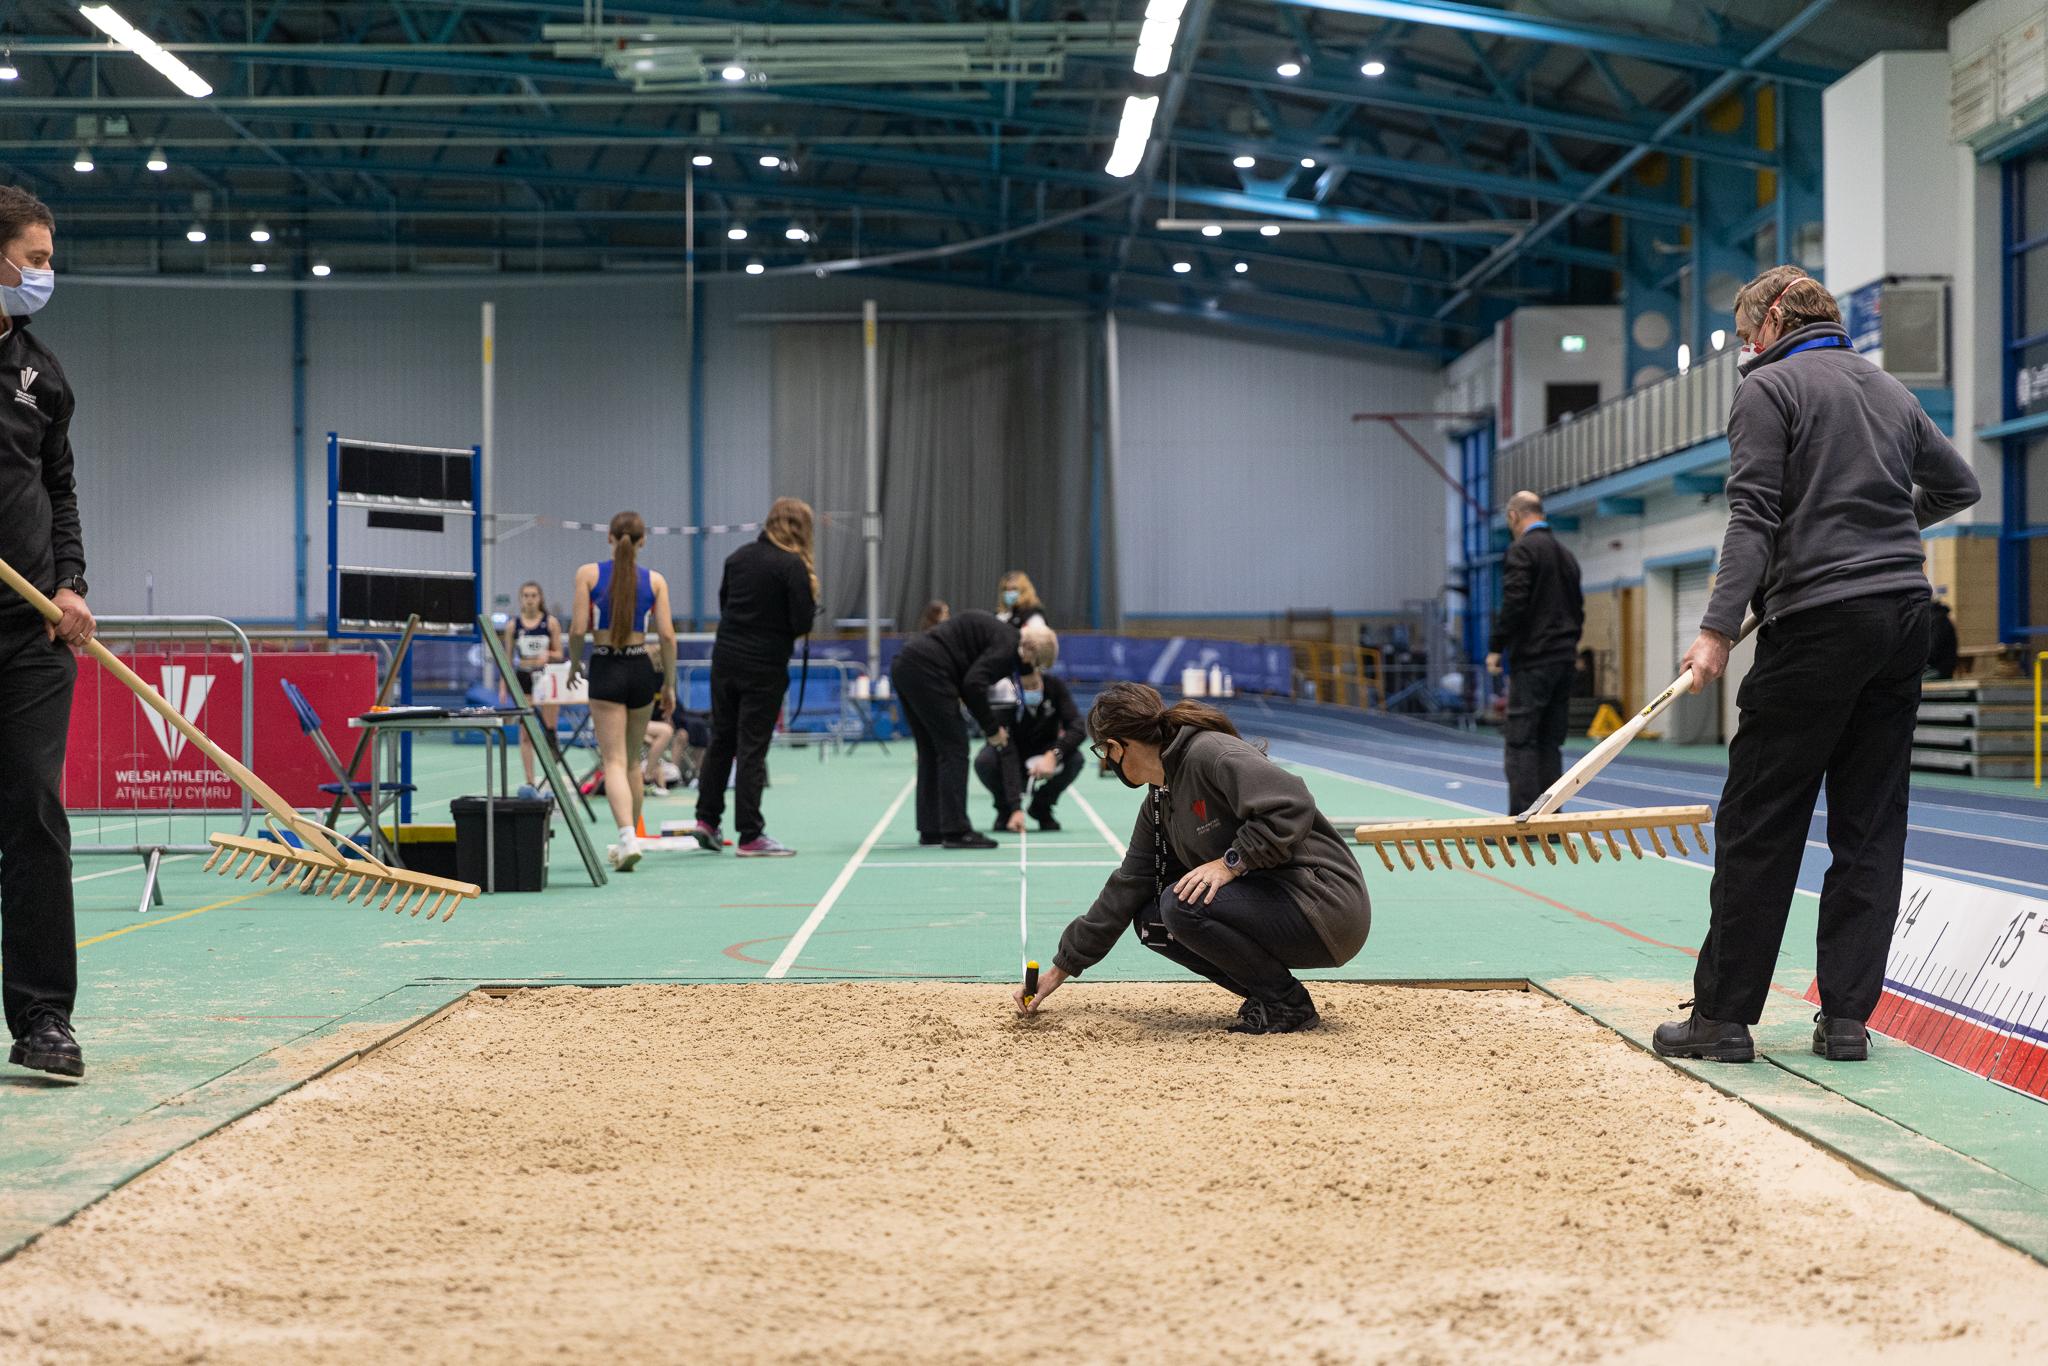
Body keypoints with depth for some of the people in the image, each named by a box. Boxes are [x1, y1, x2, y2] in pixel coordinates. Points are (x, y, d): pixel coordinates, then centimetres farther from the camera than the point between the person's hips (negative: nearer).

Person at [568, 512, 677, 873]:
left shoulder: (588, 574, -3)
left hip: (605, 670, -2)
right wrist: (669, 684, 6)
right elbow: (667, 636, -3)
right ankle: (629, 840, 24)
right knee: (633, 759, 17)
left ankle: (628, 837, -25)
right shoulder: (655, 580, 2)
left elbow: (577, 629, -8)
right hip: (641, 669, 2)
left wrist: (574, 662, 11)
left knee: (614, 761, -5)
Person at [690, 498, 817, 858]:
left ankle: (707, 819, 19)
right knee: (752, 748, -2)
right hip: (764, 669, -6)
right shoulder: (793, 566, -12)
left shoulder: (738, 557, 8)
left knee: (721, 740, 16)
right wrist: (810, 594, 3)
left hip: (725, 660, 6)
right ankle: (750, 837, 2)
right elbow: (801, 623, -14)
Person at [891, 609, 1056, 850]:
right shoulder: (1007, 643, -7)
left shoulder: (998, 630, 22)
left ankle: (930, 829, 19)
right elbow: (974, 683, -18)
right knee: (954, 749, -4)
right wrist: (991, 728, -8)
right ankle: (956, 831, -3)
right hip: (926, 670, -10)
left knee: (931, 751, 16)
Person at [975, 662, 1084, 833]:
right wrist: (1016, 808, -46)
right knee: (983, 761, -34)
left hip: (1043, 756, 2)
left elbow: (1077, 728, -27)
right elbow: (1008, 756, -37)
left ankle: (1041, 806, -1)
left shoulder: (1055, 685, -21)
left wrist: (1053, 754, -47)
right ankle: (1005, 809, -3)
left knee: (1075, 758, -29)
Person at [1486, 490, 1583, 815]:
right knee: (1550, 742, 10)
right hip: (1564, 659, 8)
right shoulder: (1566, 555, 18)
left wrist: (1496, 648, -10)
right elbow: (1578, 608, 20)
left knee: (1521, 739, -8)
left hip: (1532, 659, -8)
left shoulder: (1522, 550, -8)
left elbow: (1514, 603, -17)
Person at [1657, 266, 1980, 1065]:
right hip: (1903, 619, 7)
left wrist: (1719, 627, -18)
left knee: (1759, 825, -2)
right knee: (1871, 826, 7)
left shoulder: (1769, 388, -2)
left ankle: (1724, 1016, 1)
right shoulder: (1890, 391, 18)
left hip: (1818, 621, -7)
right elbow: (1958, 486, 28)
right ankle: (1846, 1018, 8)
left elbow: (1754, 517, -13)